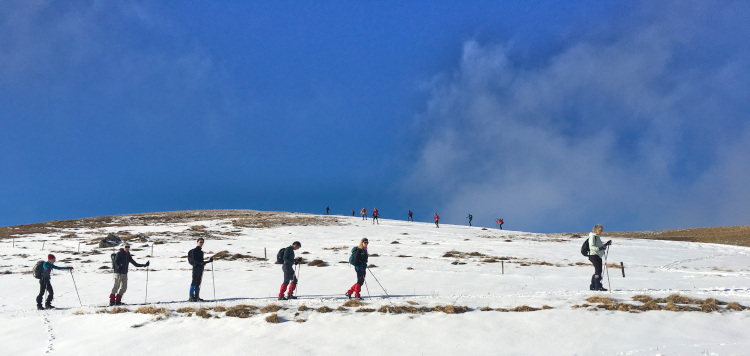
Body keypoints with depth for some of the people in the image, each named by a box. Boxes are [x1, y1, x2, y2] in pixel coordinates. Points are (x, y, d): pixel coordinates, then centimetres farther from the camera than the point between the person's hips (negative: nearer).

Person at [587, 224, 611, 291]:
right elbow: (591, 247, -20)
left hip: (598, 256, 10)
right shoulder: (592, 236, -9)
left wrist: (606, 244, 18)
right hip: (594, 255, -10)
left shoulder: (597, 237, 21)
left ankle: (593, 286, 16)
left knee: (598, 271, 10)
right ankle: (598, 286, -15)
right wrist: (599, 248, -32)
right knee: (598, 270, -15)